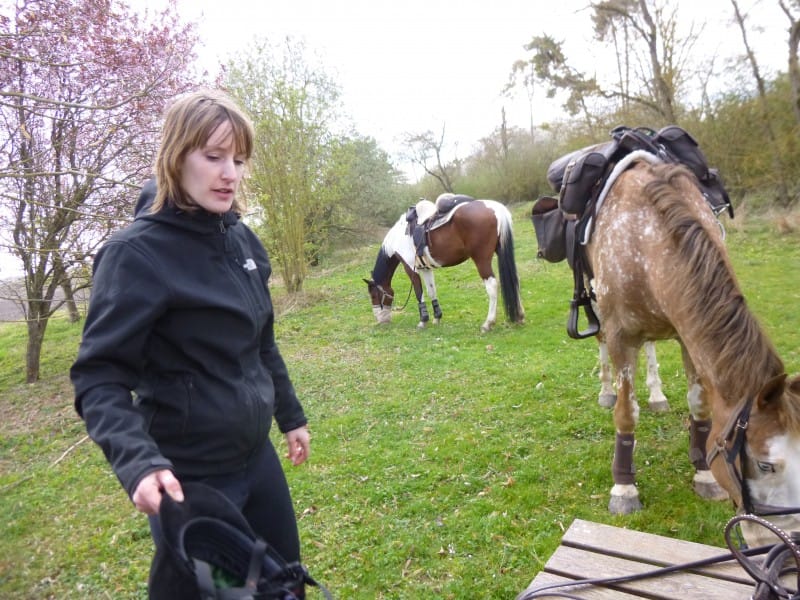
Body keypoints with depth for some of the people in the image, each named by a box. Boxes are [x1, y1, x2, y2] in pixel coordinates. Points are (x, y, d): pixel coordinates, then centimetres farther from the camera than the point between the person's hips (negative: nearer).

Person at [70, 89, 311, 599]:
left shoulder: (243, 240, 2)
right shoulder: (138, 252, -18)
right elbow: (99, 377, -19)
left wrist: (290, 415, 17)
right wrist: (139, 462, -34)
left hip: (258, 457, 7)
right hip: (189, 479, -6)